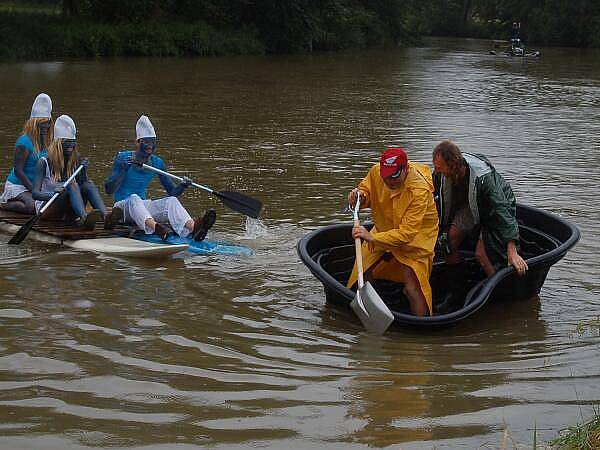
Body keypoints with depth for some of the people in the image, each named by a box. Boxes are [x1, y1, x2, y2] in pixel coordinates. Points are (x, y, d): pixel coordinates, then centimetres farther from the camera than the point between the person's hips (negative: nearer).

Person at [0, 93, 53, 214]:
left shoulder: (45, 141, 9)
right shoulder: (24, 142, -17)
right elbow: (18, 170, -19)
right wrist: (34, 189, -22)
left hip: (34, 185, 9)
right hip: (17, 185, -9)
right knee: (32, 206, -32)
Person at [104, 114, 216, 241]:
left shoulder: (157, 163, 7)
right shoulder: (123, 158, -6)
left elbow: (172, 192, 10)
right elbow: (108, 190, -13)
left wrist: (182, 186, -12)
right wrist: (123, 169, -25)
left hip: (144, 207, 4)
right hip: (123, 206, -3)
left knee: (171, 201, -24)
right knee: (134, 198, -37)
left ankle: (193, 227, -56)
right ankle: (154, 227, -67)